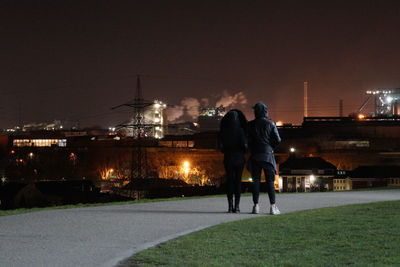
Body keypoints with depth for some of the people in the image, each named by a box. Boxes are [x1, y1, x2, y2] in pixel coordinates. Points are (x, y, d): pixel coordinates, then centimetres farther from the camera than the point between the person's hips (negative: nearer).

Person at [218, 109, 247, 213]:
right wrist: (244, 151, 8)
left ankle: (230, 206, 3)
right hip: (239, 158, -2)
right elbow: (244, 145, -15)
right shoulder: (240, 130, -11)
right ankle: (237, 206, 0)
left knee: (230, 181, 8)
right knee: (238, 181, 4)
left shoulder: (223, 131, -4)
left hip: (228, 158, 2)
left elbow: (220, 146, -5)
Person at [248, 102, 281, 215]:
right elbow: (277, 140, -4)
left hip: (255, 156, 1)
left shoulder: (251, 125, -1)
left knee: (256, 181, 5)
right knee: (270, 181, 0)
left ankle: (256, 206, 0)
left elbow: (247, 140, -5)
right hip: (268, 154, -1)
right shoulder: (270, 124, -3)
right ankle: (273, 207, -6)